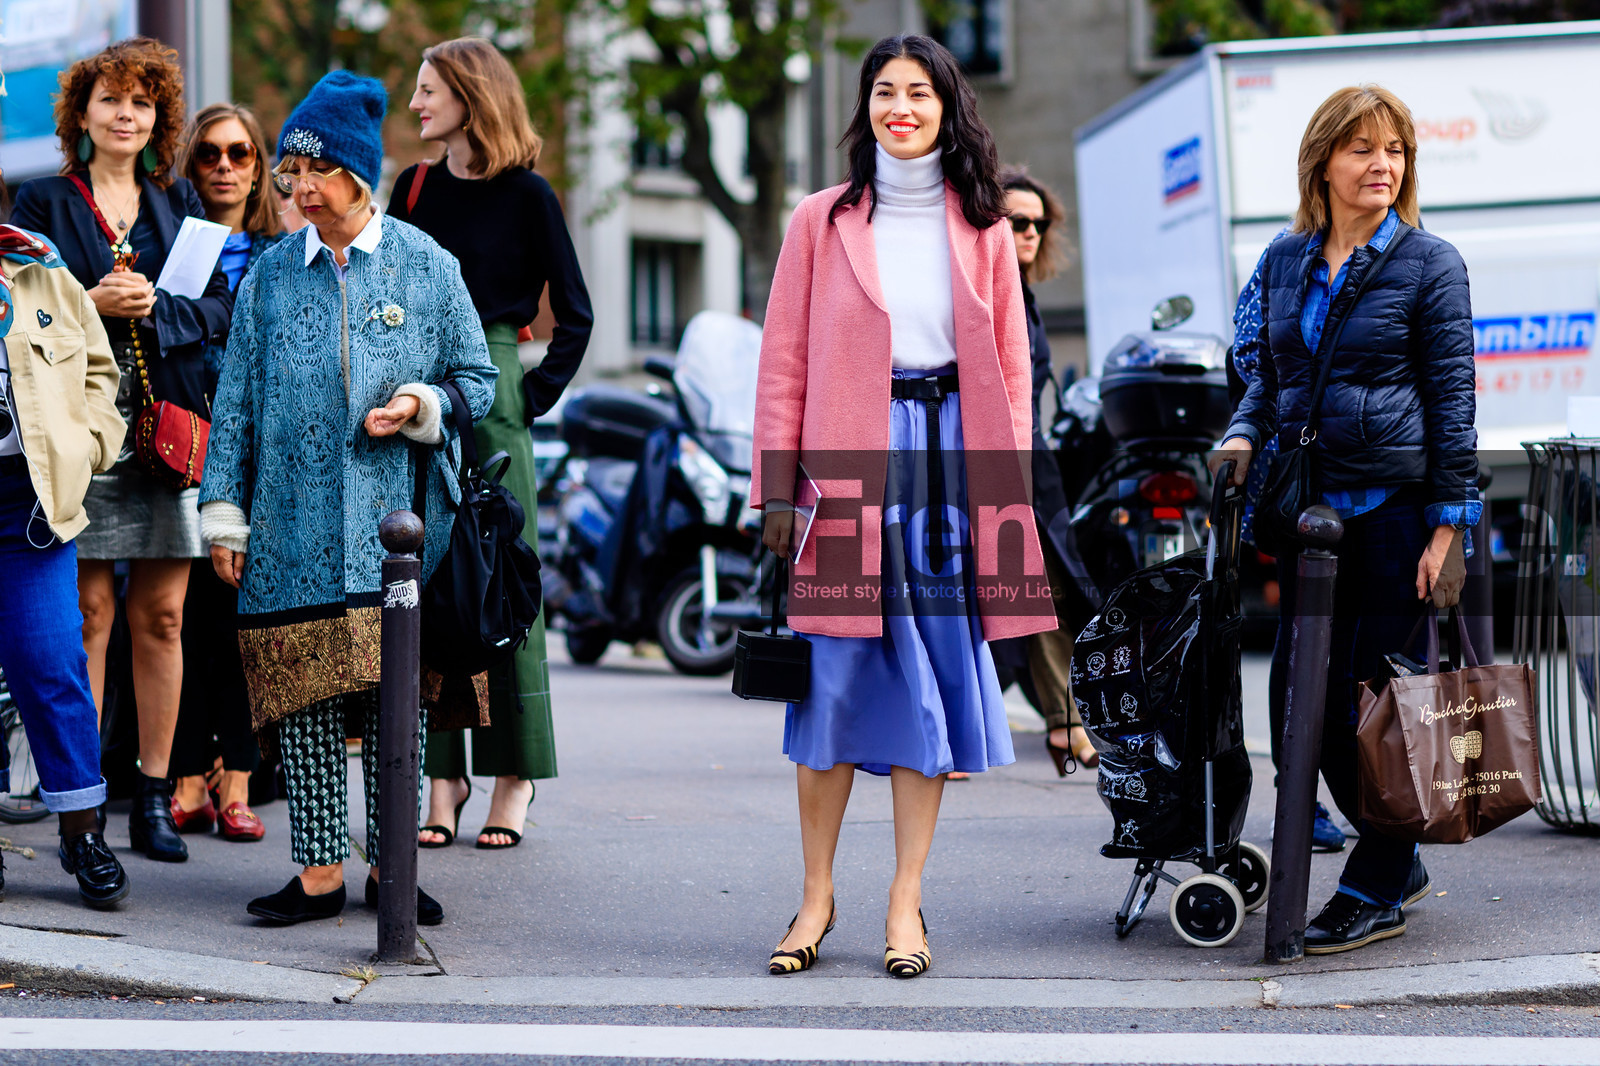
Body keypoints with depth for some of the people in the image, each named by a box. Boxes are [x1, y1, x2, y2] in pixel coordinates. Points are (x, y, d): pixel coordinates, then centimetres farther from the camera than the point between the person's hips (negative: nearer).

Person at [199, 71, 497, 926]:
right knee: (303, 693, 0)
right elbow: (236, 400, 10)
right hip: (293, 526, 2)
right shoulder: (271, 274, 9)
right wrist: (224, 516, 6)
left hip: (395, 520, -1)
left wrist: (420, 406, -12)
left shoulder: (426, 267, 4)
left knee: (395, 693, 0)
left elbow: (475, 379, 9)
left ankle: (391, 864, 10)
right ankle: (320, 870, 7)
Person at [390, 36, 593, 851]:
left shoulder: (525, 195, -1)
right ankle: (442, 775, 8)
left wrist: (533, 398, -4)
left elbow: (574, 315, 2)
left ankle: (513, 775, 5)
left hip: (489, 398, -4)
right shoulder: (415, 187, 12)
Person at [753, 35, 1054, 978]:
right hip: (848, 460, -1)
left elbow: (1010, 369, 10)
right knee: (837, 679, -1)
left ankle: (906, 902, 8)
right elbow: (785, 363, 4)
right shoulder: (823, 221, 6)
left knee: (935, 678, 1)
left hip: (950, 458, 1)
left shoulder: (983, 227, 10)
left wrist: (1007, 488, 2)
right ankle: (818, 894, 11)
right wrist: (779, 490, -3)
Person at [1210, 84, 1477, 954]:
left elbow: (1452, 398, -5)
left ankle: (1374, 892, 10)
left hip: (1398, 505, -5)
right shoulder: (1285, 261, 11)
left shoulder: (1429, 263, -3)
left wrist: (1449, 529, -10)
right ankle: (1401, 864, 24)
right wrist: (1244, 434, 1)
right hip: (1310, 505, 6)